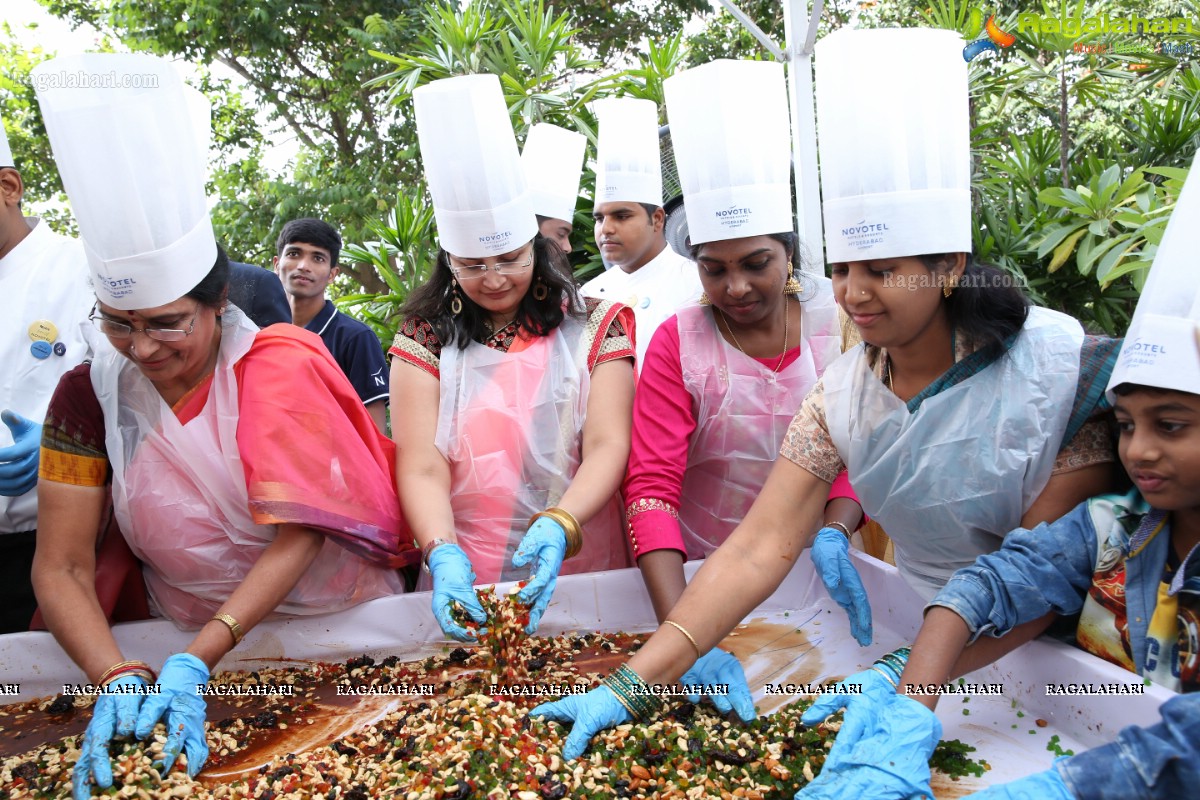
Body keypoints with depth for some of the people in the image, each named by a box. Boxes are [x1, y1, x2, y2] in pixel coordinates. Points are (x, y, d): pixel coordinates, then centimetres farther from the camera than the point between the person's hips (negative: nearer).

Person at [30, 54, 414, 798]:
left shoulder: (279, 366, -14)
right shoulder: (89, 394, -5)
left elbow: (297, 538, -18)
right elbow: (60, 570, -6)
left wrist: (192, 664, -27)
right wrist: (120, 679, -22)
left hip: (341, 626, -2)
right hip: (191, 646, 2)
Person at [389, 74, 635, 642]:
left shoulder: (595, 328, 5)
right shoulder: (425, 341, 4)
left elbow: (608, 446, -4)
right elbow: (421, 467, -4)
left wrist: (557, 527, -21)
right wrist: (444, 554, -21)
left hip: (581, 572, 0)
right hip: (466, 583, 0)